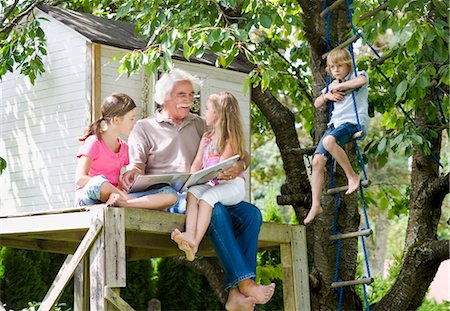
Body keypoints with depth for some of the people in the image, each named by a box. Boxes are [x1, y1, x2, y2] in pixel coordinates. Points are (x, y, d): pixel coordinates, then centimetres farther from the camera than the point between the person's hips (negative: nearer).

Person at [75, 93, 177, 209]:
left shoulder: (124, 147, 15)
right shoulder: (94, 143, -6)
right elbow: (80, 179, -20)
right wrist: (117, 191, -32)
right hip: (89, 198, -6)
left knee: (171, 197, -13)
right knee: (100, 182, -44)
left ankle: (122, 203, -32)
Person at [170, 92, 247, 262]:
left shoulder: (230, 138, -2)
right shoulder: (206, 138, 21)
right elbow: (197, 164, 14)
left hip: (232, 184, -6)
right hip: (211, 185, 6)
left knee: (208, 195, -33)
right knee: (192, 191, -24)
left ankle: (195, 241, -45)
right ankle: (190, 234, -47)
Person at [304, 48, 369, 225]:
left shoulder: (357, 76, 4)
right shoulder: (333, 85, 25)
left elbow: (362, 80, -22)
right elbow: (317, 104, 30)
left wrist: (338, 86, -11)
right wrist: (327, 95, 8)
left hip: (354, 122, -7)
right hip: (335, 123, 7)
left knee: (328, 141, -38)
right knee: (317, 161, -10)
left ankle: (352, 176, -24)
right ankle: (315, 205, -8)